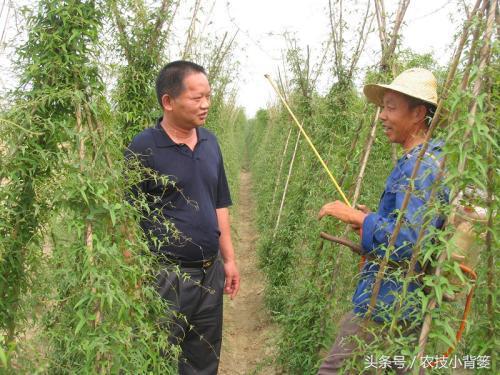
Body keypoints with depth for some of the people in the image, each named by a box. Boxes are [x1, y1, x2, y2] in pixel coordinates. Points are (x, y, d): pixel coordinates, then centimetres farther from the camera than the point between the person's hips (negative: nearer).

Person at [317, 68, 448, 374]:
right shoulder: (431, 160, 12)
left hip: (387, 304, -10)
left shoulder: (419, 167, -20)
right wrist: (372, 220, 12)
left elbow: (409, 241, -29)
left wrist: (358, 218, -19)